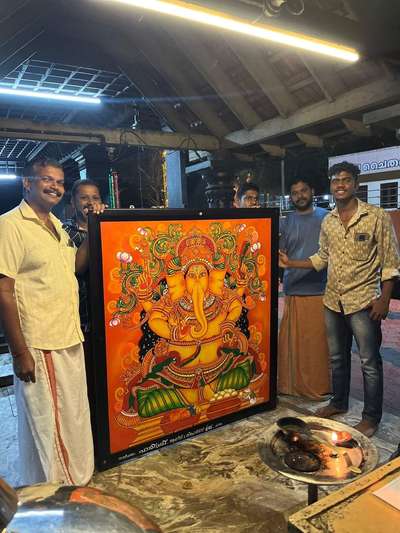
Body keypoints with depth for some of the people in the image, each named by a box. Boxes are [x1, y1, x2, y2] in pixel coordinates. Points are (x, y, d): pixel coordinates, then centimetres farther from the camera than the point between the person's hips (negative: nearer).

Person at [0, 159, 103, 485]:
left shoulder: (56, 225, 12)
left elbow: (74, 266, 18)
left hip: (70, 341, 8)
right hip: (39, 348, -8)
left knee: (75, 419, 21)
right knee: (47, 425, 7)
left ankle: (77, 483, 43)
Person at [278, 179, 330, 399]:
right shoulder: (286, 223, 10)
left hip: (322, 290, -1)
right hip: (294, 291, 1)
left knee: (320, 340, 4)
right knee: (292, 341, 4)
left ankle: (320, 385, 20)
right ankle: (293, 384, 20)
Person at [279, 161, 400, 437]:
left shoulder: (377, 216, -9)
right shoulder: (328, 221, 7)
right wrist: (289, 263, 6)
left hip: (363, 301, -5)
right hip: (333, 300, 6)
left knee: (370, 362, 5)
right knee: (337, 357, 18)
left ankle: (371, 417, 21)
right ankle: (339, 402, 37)